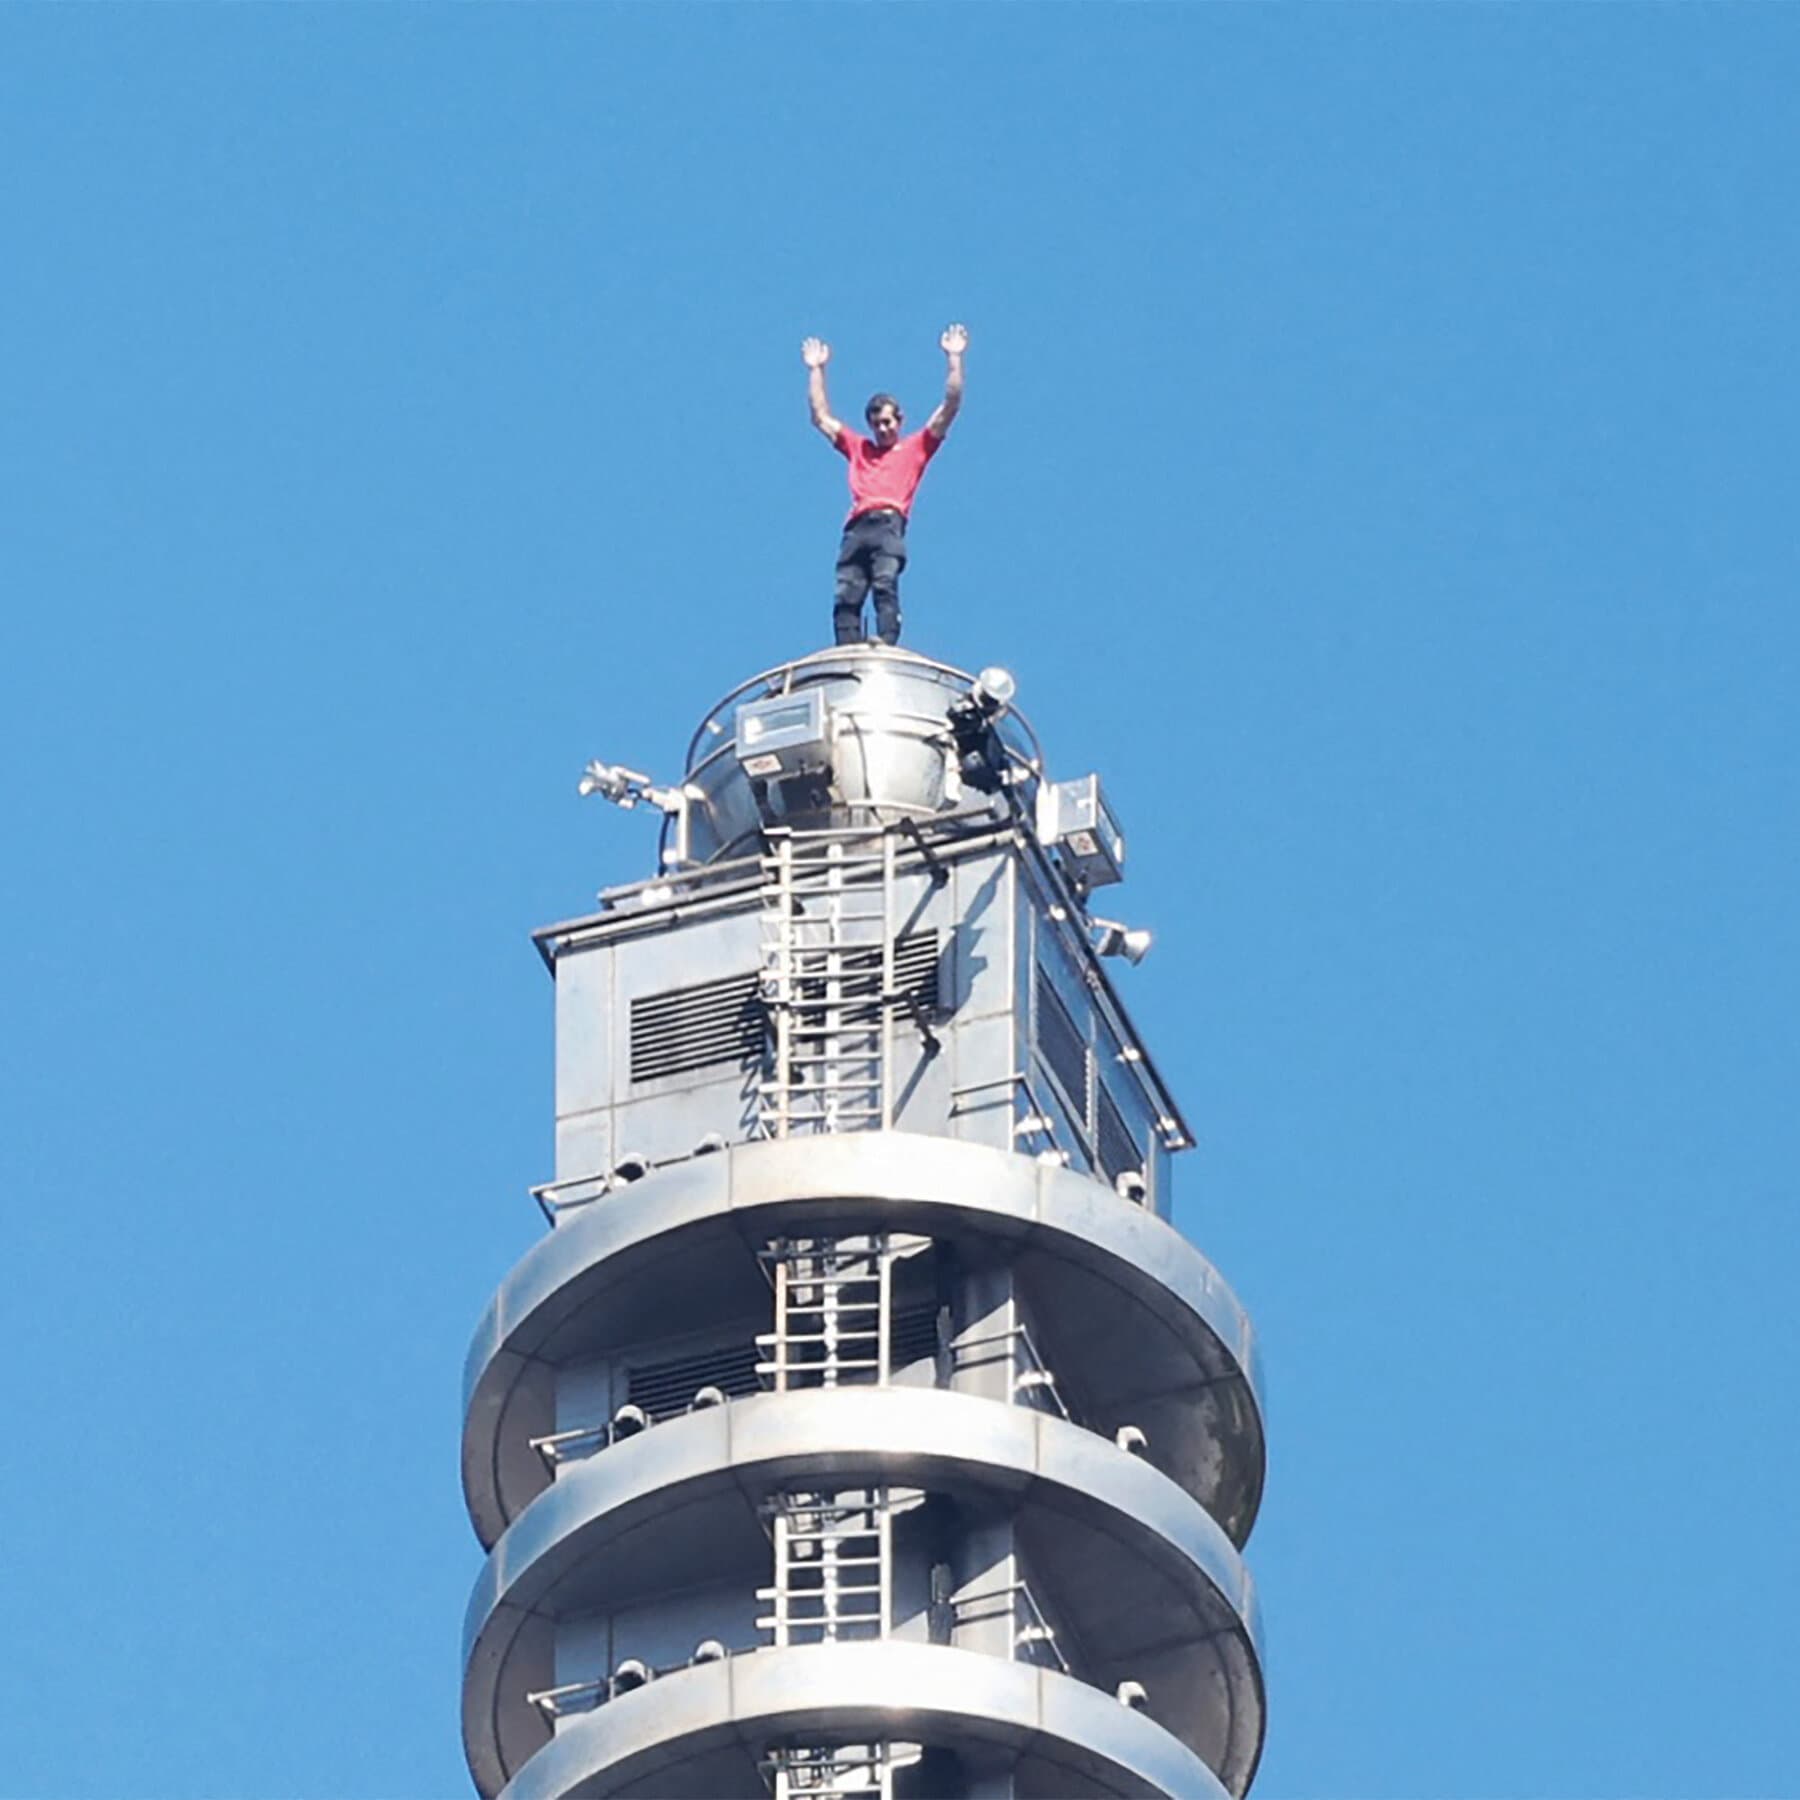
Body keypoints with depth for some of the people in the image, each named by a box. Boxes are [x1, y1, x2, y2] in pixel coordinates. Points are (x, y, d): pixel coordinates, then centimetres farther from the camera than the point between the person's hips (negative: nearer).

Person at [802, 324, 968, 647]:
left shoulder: (915, 448, 23)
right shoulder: (858, 449, 32)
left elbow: (950, 406, 20)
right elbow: (821, 417, 37)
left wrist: (954, 359, 18)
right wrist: (816, 370, 39)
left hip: (889, 524, -4)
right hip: (857, 528, 4)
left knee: (885, 586, -23)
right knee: (846, 596, -12)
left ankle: (886, 650, -36)